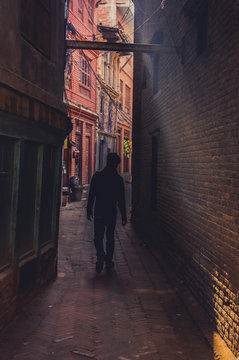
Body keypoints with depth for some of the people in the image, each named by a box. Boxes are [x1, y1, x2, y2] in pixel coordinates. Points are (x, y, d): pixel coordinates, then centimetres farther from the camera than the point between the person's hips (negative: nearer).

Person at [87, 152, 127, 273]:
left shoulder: (97, 176, -3)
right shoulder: (118, 179, -5)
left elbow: (91, 195, -1)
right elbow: (121, 200, -4)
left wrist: (89, 211, 7)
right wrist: (123, 216, 1)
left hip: (99, 212, 0)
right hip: (112, 212, 0)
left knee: (98, 236, 7)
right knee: (110, 237, 12)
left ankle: (100, 254, -19)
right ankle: (108, 261, 16)